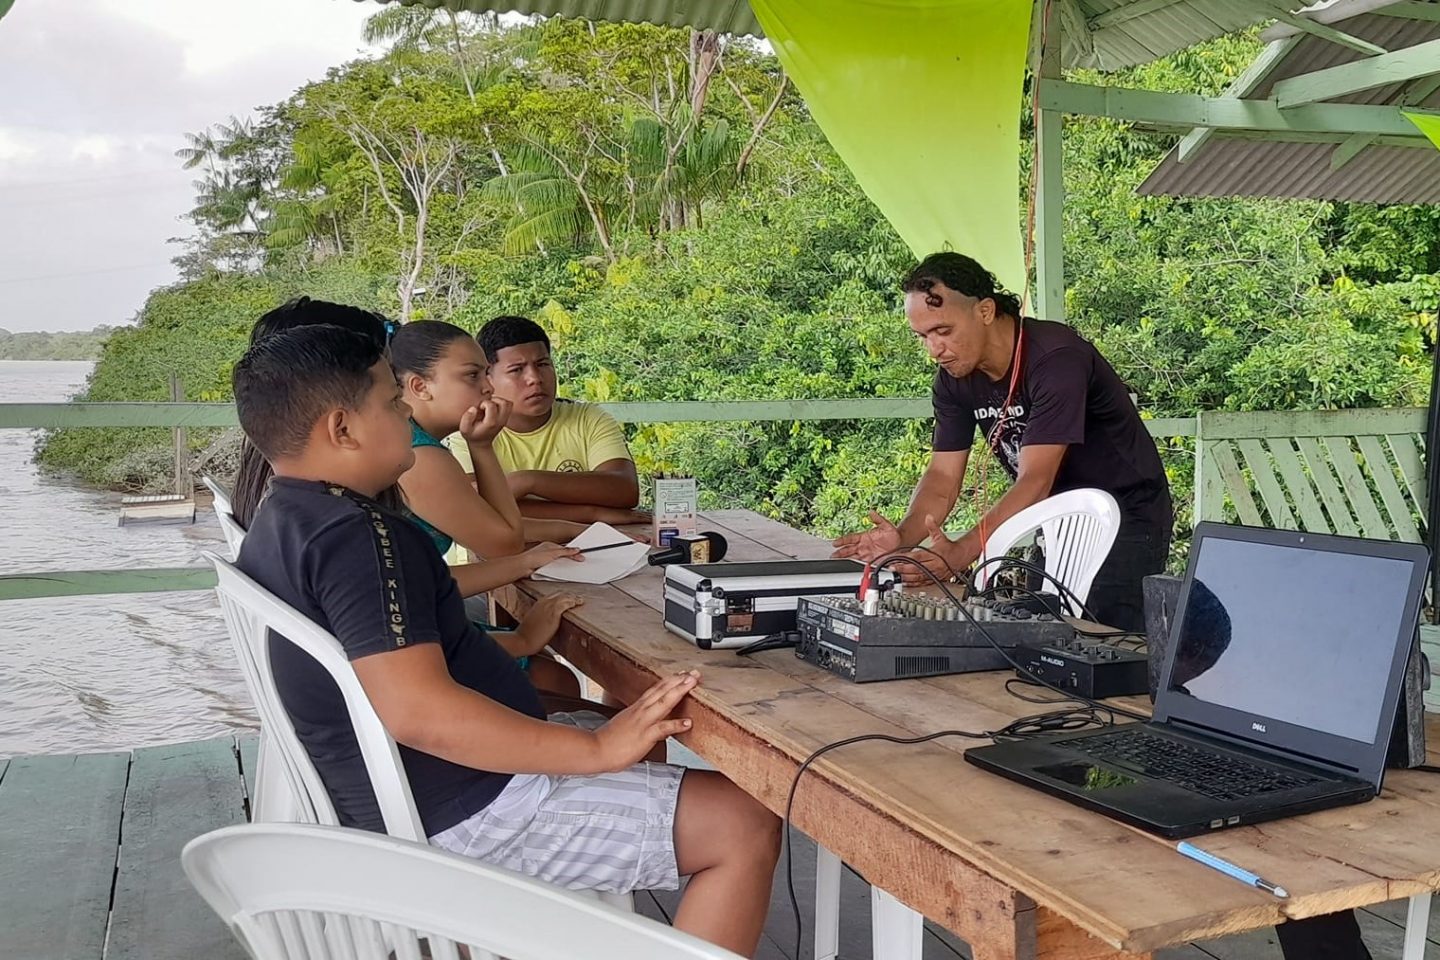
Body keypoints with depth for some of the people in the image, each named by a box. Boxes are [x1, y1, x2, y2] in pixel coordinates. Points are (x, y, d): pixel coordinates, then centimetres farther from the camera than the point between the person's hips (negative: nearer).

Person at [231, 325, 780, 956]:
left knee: (611, 723, 29)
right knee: (745, 828, -10)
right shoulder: (354, 534, -24)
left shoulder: (278, 526, 8)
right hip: (460, 815, -11)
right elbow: (416, 708, -34)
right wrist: (597, 749, -29)